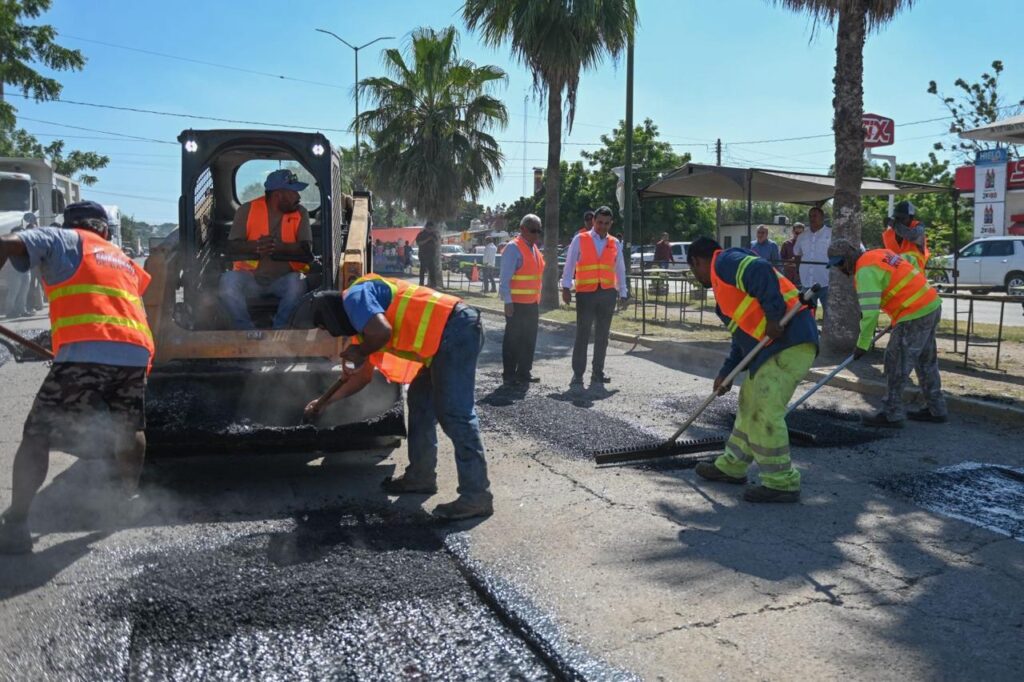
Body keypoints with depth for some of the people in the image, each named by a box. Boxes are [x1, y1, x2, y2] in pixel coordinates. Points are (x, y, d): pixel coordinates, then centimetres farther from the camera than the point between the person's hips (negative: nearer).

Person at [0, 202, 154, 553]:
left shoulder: (62, 238, 15)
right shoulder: (124, 260, 31)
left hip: (86, 351, -5)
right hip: (136, 351, 5)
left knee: (36, 436, 4)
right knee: (129, 428, 29)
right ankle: (130, 497, 37)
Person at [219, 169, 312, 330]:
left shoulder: (300, 213, 0)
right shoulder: (247, 210, -1)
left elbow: (306, 250, -12)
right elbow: (232, 247, -7)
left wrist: (278, 246, -30)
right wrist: (255, 246, -28)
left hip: (283, 278, 0)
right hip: (250, 277, 0)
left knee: (297, 284, -33)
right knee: (228, 281, -30)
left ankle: (278, 329, -15)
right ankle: (248, 329, -19)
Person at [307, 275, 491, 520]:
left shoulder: (354, 297, -3)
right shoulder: (362, 320, 27)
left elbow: (382, 332, -22)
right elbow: (364, 375, 35)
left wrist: (358, 352, -1)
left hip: (456, 329, -11)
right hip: (448, 336, 11)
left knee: (454, 414, -11)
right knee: (420, 404, 17)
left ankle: (476, 496, -9)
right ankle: (421, 476, 26)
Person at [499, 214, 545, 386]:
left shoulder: (534, 249, 14)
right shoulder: (513, 248, -12)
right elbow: (505, 278, -16)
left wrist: (538, 300, 17)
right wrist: (508, 302, -21)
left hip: (532, 303, 8)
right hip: (516, 304, -8)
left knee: (529, 340, 13)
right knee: (513, 341, 0)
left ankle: (524, 372, 24)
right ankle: (509, 375, 8)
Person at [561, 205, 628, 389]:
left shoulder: (615, 244, 11)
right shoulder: (580, 240, 1)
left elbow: (620, 270, 14)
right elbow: (569, 264, -2)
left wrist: (623, 293, 11)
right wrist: (566, 287, -11)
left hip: (608, 294, 4)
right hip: (585, 293, -3)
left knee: (602, 336, 9)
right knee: (582, 335, -5)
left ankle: (597, 372, 18)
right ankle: (577, 375, 0)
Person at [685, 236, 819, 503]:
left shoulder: (726, 262, -4)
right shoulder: (725, 281, 26)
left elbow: (761, 271, -25)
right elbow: (745, 332, 27)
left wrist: (773, 318, -24)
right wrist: (726, 372, 25)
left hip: (789, 340, -11)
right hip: (773, 343, 11)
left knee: (765, 413, -8)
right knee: (749, 406, 19)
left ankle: (782, 483, 1)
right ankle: (732, 466, 31)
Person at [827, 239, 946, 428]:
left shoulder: (866, 270, -16)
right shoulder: (879, 254, 12)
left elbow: (870, 312, -21)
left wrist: (862, 344, -14)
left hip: (915, 315, -10)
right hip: (932, 305, 10)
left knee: (896, 364, -2)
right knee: (926, 362, 20)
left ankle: (893, 415, 4)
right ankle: (936, 410, 30)